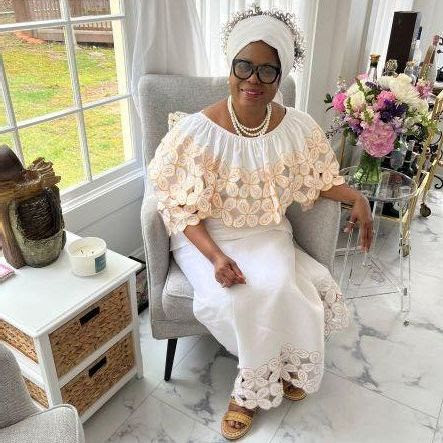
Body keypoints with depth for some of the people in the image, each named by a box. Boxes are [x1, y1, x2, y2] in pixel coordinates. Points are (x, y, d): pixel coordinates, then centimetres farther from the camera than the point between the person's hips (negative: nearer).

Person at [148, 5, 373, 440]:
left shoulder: (299, 128, -6)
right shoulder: (196, 132, -17)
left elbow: (319, 179, 9)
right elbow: (184, 209, -14)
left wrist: (356, 197, -9)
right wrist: (215, 256, -27)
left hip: (268, 232, 3)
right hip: (207, 235, -2)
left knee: (278, 288, -25)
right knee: (237, 297, -27)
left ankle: (252, 390, 4)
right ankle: (276, 371, 8)